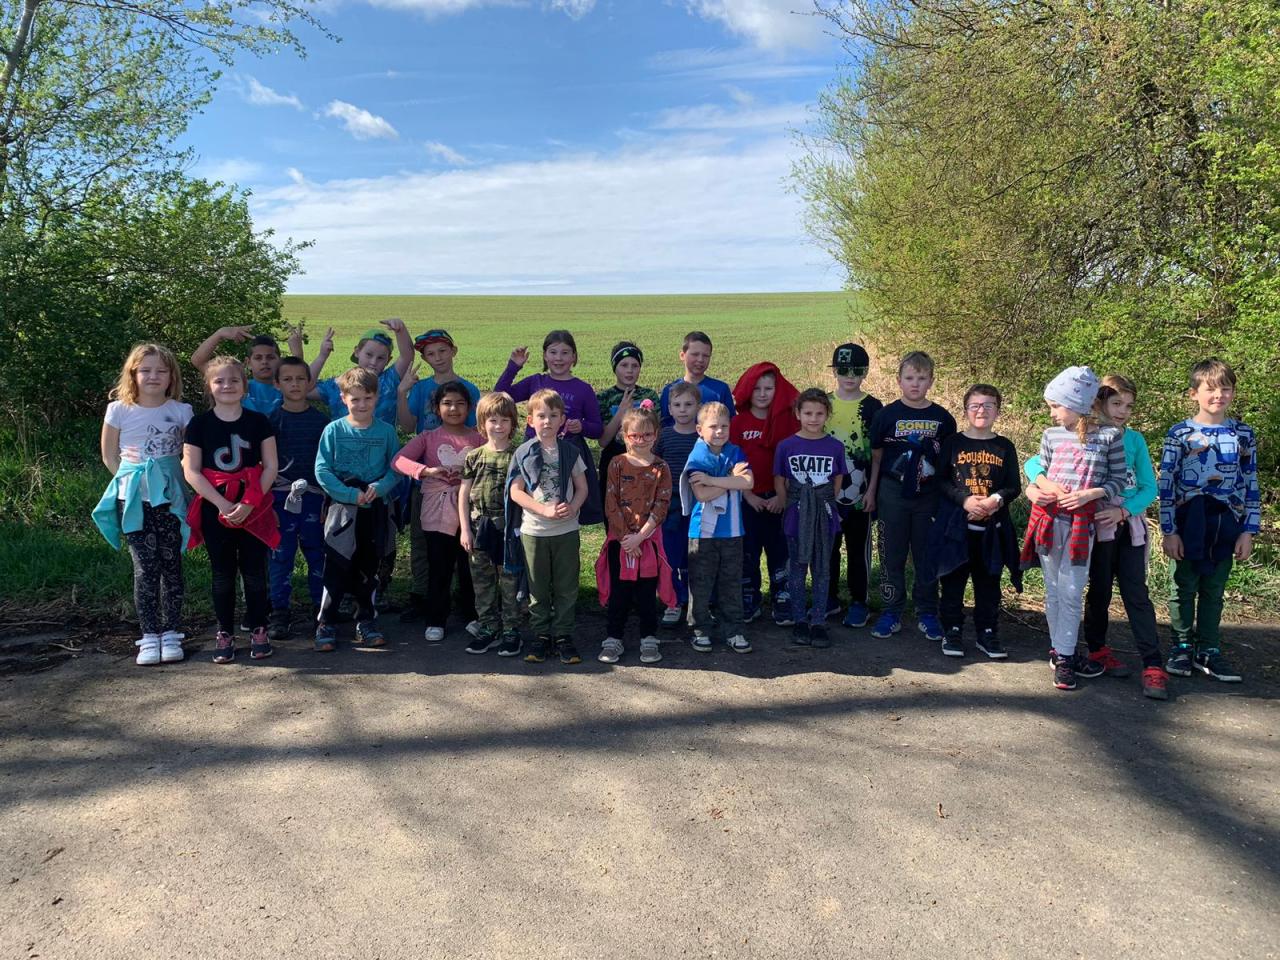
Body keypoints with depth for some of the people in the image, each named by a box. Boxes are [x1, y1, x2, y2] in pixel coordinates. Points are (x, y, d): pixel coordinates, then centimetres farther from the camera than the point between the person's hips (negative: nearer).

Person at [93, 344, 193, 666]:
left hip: (170, 499, 1)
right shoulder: (119, 410, 0)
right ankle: (150, 636, 5)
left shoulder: (181, 411, 1)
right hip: (134, 501, -1)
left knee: (171, 566, 3)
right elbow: (109, 456, 9)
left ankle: (171, 634, 11)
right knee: (146, 568, -1)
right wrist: (132, 480, 2)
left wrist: (171, 479, -1)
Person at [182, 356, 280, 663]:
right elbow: (191, 471, -4)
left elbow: (271, 466, -1)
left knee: (254, 572, 5)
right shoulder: (199, 424, 0)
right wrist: (222, 504, -15)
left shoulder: (258, 422, 1)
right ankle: (225, 634, 18)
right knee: (223, 574, 8)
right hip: (214, 509, 0)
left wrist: (249, 502, -13)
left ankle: (258, 630, 17)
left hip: (253, 509, 0)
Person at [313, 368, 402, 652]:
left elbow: (396, 468, 3)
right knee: (336, 568, -3)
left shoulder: (386, 431, 2)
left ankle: (366, 621, 25)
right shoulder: (334, 430, -4)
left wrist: (380, 487, -16)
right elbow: (322, 470, -7)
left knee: (370, 569, 12)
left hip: (376, 510, 2)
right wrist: (351, 494, -16)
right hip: (341, 509, -2)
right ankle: (325, 624, 9)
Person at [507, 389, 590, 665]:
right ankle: (541, 636, 20)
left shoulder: (570, 451, 2)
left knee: (566, 588, 6)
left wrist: (572, 508, -15)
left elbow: (582, 487, 5)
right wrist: (545, 510, -17)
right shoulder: (523, 453, -2)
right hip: (533, 530, -1)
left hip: (567, 530, 1)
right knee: (538, 589, 8)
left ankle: (563, 637, 17)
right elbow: (515, 491, -6)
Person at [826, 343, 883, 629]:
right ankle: (830, 596, 25)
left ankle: (858, 602, 16)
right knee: (827, 546, 11)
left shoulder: (873, 407, -3)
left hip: (859, 492, -3)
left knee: (858, 548, 6)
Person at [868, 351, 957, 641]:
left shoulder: (943, 419, 2)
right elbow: (876, 455, 4)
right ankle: (892, 612, 17)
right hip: (892, 495, -1)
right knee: (892, 555, 6)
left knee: (927, 555, 9)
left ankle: (927, 614, 21)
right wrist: (871, 491, 4)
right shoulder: (887, 415, -2)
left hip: (929, 496, 1)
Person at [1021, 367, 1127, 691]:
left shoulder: (1109, 436, -2)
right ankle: (1063, 652, 19)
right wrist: (1043, 485, -7)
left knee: (1071, 592, -3)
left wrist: (1089, 494, -15)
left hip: (1081, 520, -3)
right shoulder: (1051, 435, 6)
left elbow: (1118, 480, 1)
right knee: (1053, 590, 8)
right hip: (1048, 515, 3)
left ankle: (1063, 657, 6)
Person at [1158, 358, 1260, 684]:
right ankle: (1182, 647, 21)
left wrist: (1248, 531, 2)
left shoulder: (1244, 434, 4)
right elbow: (1166, 485, -5)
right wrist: (1169, 531, -8)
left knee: (1214, 590, 11)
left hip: (1226, 525, 2)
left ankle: (1208, 650, 21)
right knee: (1185, 587, 8)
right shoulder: (1179, 434, -5)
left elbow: (1251, 485, 7)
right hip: (1189, 523, -2)